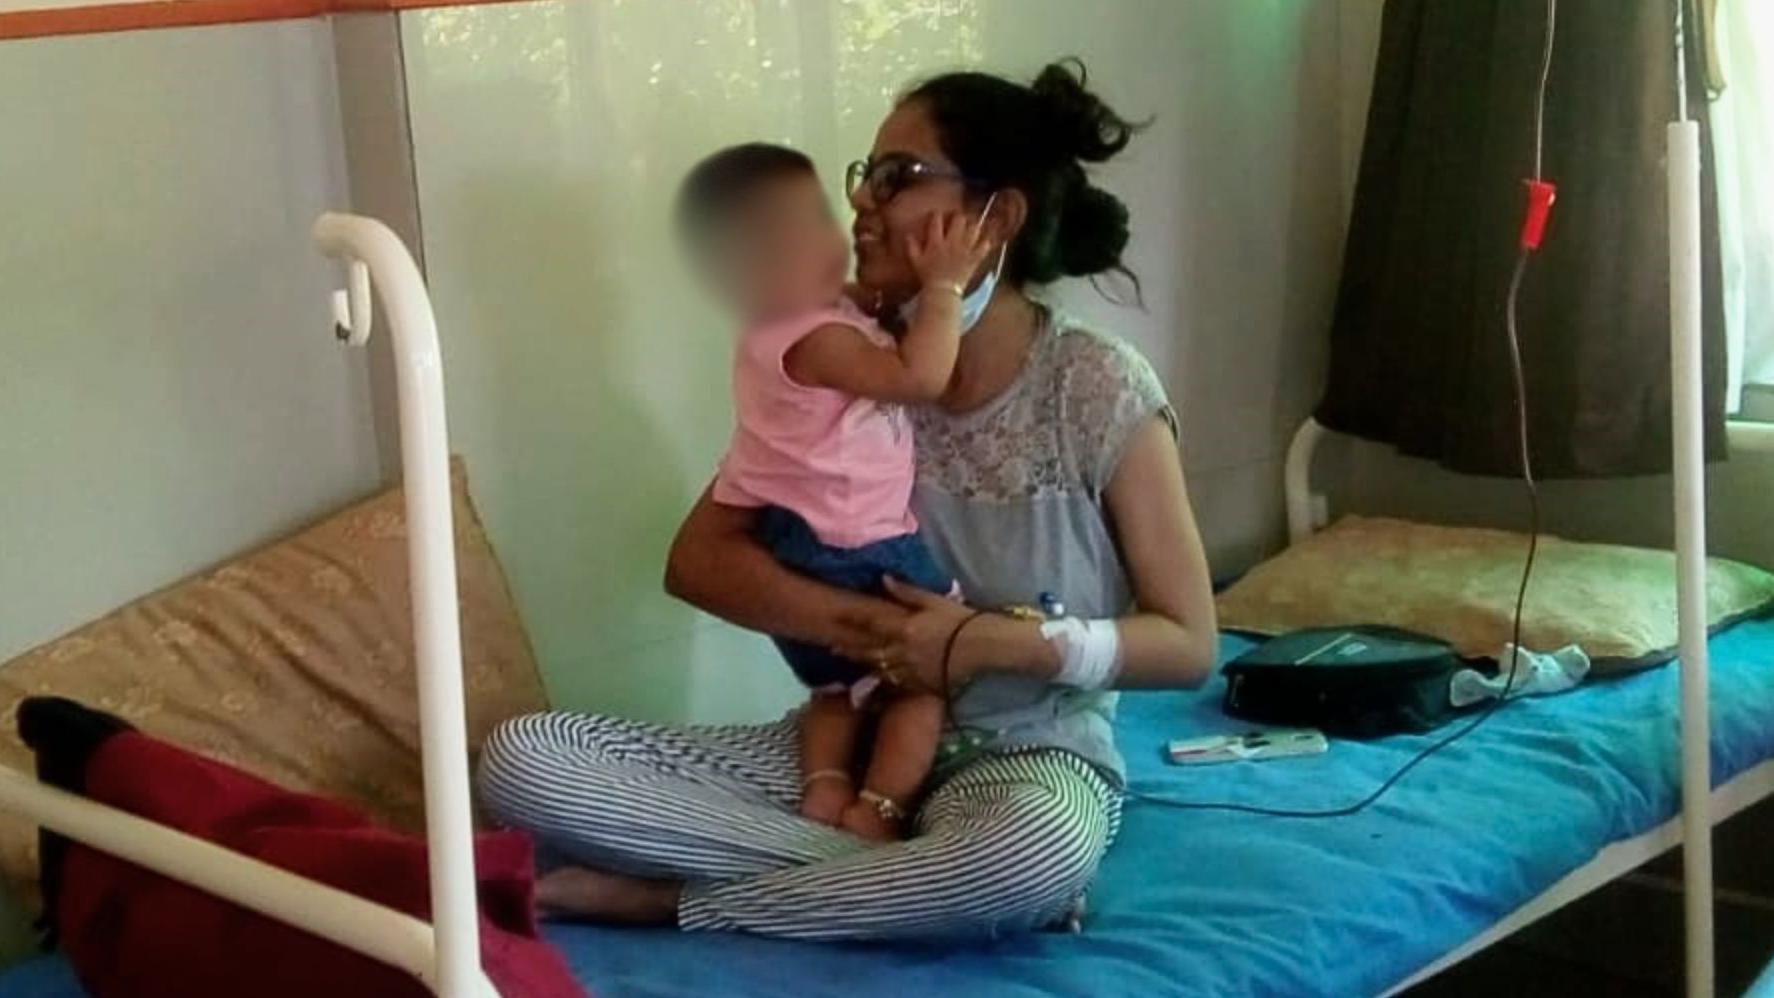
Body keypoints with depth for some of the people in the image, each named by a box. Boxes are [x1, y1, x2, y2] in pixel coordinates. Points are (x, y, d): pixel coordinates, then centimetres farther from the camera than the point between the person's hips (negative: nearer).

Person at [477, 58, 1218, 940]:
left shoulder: (1098, 389, -11)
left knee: (1040, 851, -44)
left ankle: (670, 900, -21)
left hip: (1026, 761, -4)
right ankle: (910, 876, -18)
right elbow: (699, 559, -4)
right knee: (519, 758, -15)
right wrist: (867, 627, -19)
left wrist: (1000, 642, -23)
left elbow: (1187, 644, -9)